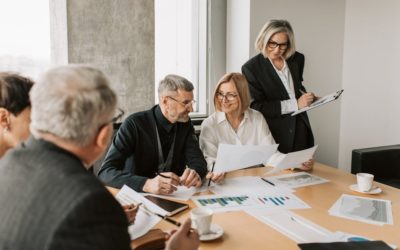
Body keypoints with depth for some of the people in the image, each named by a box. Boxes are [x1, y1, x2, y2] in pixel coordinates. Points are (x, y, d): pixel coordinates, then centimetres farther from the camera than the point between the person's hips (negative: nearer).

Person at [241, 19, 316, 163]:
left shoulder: (297, 59, 6)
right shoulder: (251, 68, -10)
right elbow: (256, 107, -14)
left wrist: (307, 98, 2)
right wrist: (295, 104, -18)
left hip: (301, 133, 5)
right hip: (274, 137, -4)